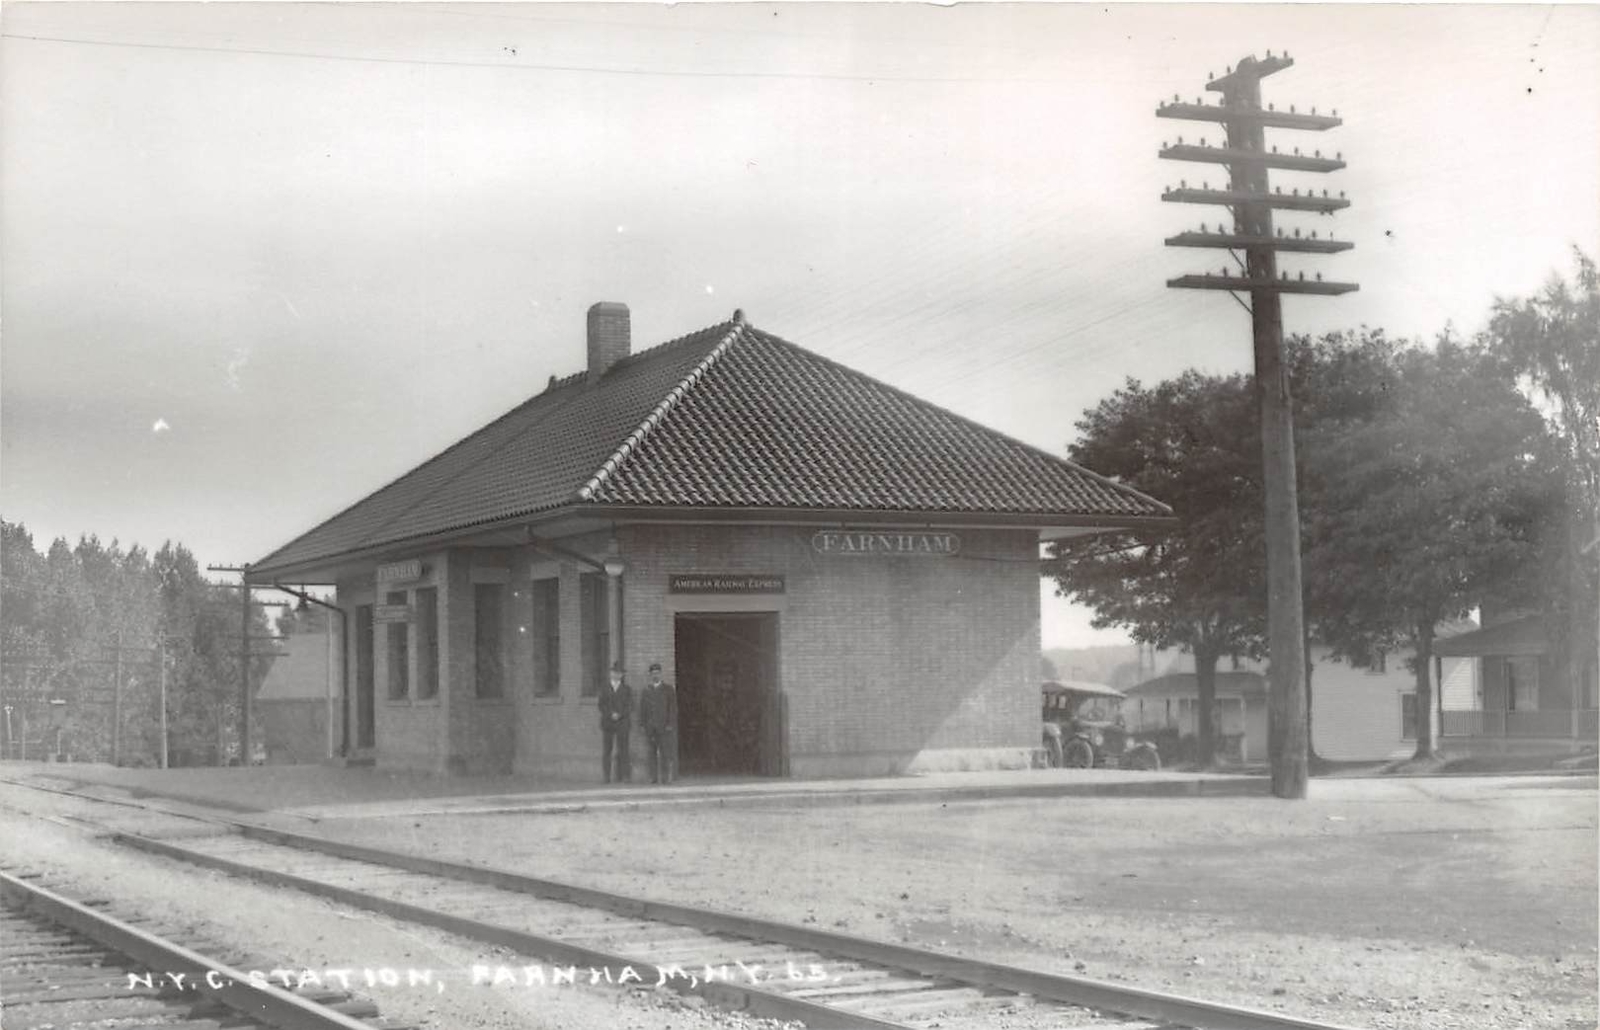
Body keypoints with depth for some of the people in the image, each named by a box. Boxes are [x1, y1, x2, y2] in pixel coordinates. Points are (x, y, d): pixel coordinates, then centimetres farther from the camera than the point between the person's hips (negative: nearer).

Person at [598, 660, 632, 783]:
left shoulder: (627, 689, 10)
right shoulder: (604, 689, 12)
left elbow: (629, 707, 3)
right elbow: (601, 706, 4)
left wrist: (619, 715, -12)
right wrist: (611, 714, -12)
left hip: (622, 724, -1)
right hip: (607, 723, 1)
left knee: (622, 750, -8)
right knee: (606, 751, -3)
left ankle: (622, 777, -8)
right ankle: (607, 777, 0)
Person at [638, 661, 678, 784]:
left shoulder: (669, 689, 7)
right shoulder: (645, 691, 14)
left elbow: (673, 708, 2)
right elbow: (642, 709, 12)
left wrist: (671, 724, -7)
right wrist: (642, 724, 2)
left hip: (665, 727, -2)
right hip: (650, 728, 2)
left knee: (665, 753, -5)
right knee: (651, 754, -2)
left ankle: (666, 777, -4)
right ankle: (653, 777, 0)